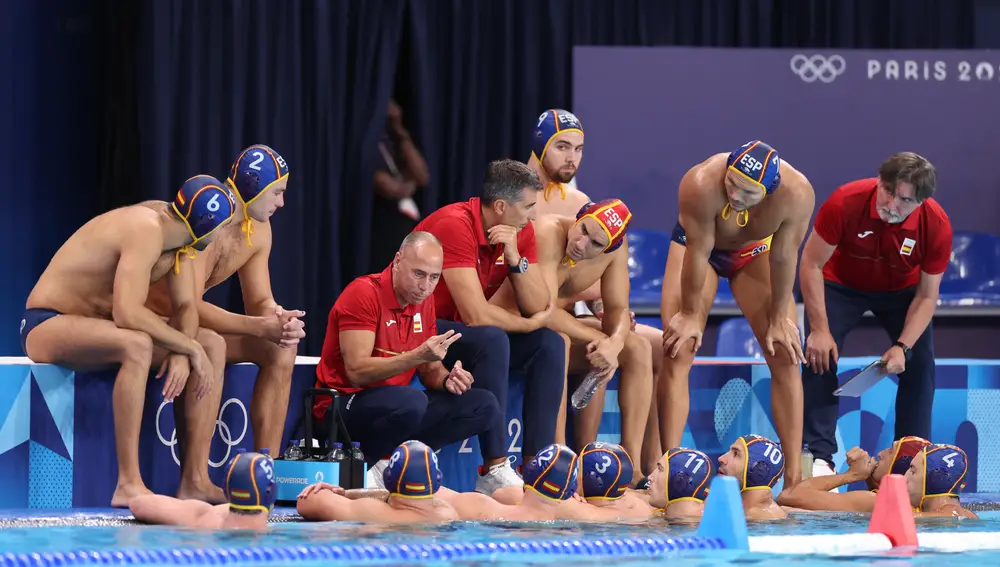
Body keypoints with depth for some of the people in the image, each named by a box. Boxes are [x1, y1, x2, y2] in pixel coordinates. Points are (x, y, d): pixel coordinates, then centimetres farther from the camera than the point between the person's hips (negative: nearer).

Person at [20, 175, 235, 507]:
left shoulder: (177, 230, 1)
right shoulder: (147, 230, -27)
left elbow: (186, 307, 1)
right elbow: (127, 313, -36)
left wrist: (181, 353, -19)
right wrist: (189, 348, -27)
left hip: (96, 326, 9)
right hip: (47, 324, -9)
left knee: (213, 346, -4)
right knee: (137, 345, -39)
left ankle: (195, 480, -7)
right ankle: (129, 485, -36)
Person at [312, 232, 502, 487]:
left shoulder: (423, 301, 7)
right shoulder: (364, 294, -16)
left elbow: (428, 370, 13)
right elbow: (357, 371, -24)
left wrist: (447, 379, -12)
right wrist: (418, 356, -35)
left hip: (393, 407, 8)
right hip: (345, 404, -8)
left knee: (484, 406, -5)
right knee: (411, 402, -39)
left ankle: (389, 460, -10)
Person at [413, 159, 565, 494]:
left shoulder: (521, 232, 0)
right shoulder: (454, 225, -25)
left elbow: (539, 308, -7)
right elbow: (476, 315, -30)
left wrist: (514, 256, -20)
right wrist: (528, 324, -13)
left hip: (463, 334, 8)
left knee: (549, 345, -9)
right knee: (492, 341, -33)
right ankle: (494, 471, -32)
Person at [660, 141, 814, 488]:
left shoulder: (797, 194, -36)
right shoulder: (701, 185, -40)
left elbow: (783, 258, -22)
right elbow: (698, 253, -28)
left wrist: (779, 317, -11)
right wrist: (691, 314, -16)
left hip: (755, 251, 2)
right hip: (699, 243, -2)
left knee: (785, 354, -5)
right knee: (677, 351, -13)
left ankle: (795, 473, -2)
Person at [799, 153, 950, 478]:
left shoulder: (936, 225, -29)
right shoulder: (846, 202, -35)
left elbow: (927, 295, -17)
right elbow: (812, 263, -24)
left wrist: (903, 347, -28)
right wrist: (819, 329, -27)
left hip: (900, 290, 2)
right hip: (841, 284, -2)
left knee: (920, 362, -11)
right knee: (821, 354, -19)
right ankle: (818, 456, -16)